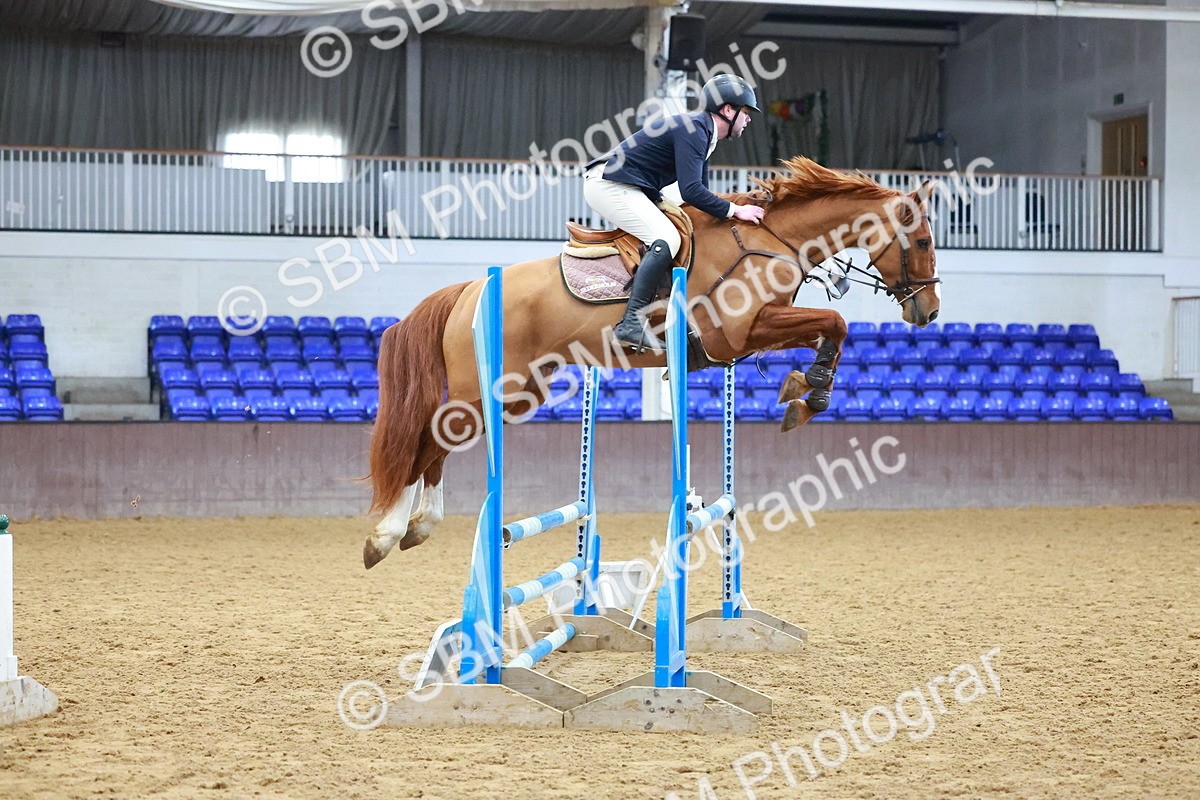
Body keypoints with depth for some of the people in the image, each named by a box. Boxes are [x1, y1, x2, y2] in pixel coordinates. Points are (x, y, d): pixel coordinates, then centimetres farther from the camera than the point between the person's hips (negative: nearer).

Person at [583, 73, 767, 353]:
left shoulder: (703, 133, 16)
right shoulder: (692, 129, -17)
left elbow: (699, 191, 20)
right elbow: (691, 191, -26)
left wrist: (740, 205, 9)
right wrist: (734, 210, -19)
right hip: (609, 186, -11)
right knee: (666, 240, -25)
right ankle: (631, 324, -32)